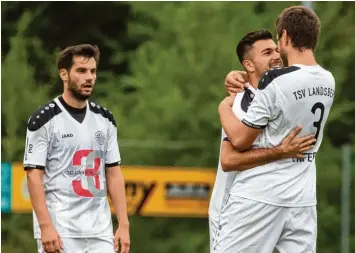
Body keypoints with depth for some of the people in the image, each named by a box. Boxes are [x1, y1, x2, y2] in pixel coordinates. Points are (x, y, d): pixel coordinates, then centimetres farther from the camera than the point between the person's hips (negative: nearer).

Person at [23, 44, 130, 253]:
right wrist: (46, 226, -17)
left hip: (100, 232, 5)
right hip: (60, 232, -5)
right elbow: (34, 176, -9)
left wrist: (124, 225, 6)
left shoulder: (105, 119, 11)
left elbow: (114, 174, 13)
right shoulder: (45, 119, -5)